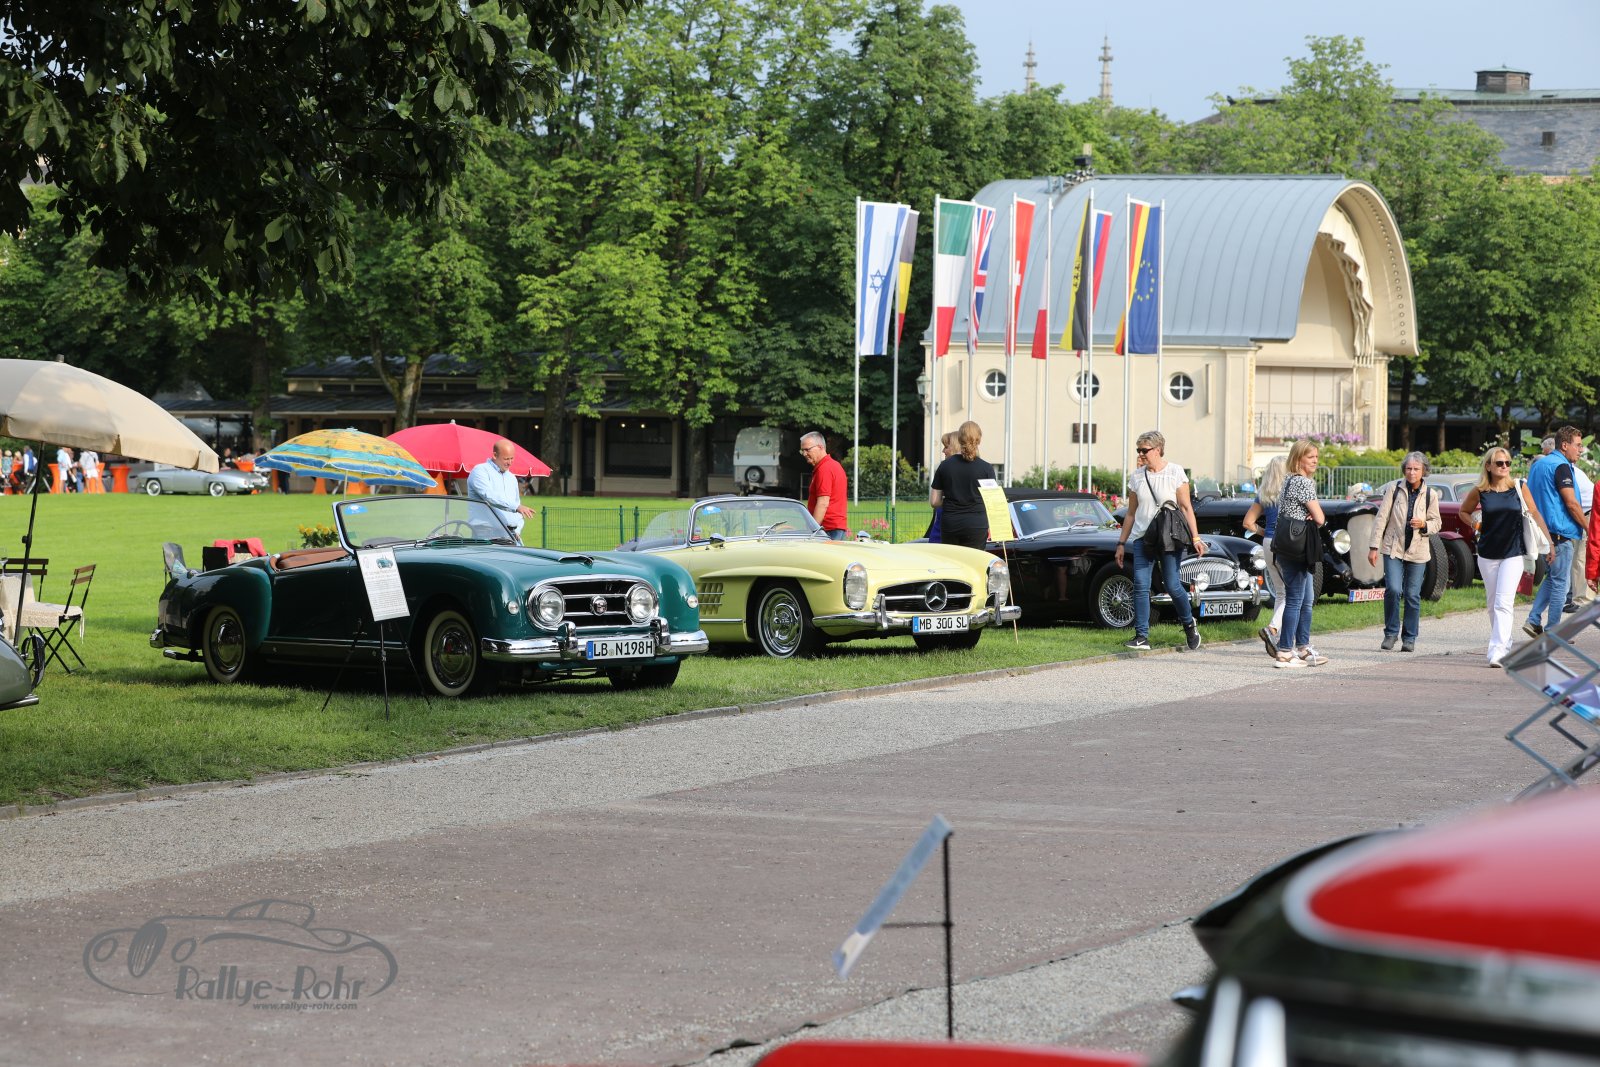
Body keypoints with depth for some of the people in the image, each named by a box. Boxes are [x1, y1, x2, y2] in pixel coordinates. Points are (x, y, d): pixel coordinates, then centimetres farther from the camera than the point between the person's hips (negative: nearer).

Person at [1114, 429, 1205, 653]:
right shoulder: (1137, 477, 9)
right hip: (1143, 538, 4)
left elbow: (1186, 507, -2)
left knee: (1172, 585, -7)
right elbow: (1131, 513, 15)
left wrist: (1195, 537, -10)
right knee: (1140, 586, -7)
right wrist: (1121, 543, 13)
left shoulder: (1175, 473, -1)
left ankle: (1189, 624, 19)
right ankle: (1142, 636, -7)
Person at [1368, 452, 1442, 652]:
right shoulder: (1395, 488, -1)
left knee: (1412, 595, 3)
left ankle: (1409, 638, 14)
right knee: (1393, 589, -14)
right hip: (1393, 548, -1)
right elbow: (1381, 518, 0)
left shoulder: (1430, 494, 1)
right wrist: (1374, 546, -3)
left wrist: (1424, 525, -15)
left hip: (1417, 551, 1)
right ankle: (1390, 633, 3)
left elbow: (1436, 523, 8)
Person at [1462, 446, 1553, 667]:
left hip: (1513, 554, -3)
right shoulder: (1479, 491, 0)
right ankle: (1504, 644, 30)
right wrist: (1476, 524, 0)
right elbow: (1464, 511, 18)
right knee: (1493, 604, 12)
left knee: (1503, 603, -14)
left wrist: (1549, 543, 3)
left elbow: (1535, 515, 4)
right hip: (1487, 555, 3)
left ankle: (1497, 651, -20)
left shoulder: (1520, 488, -3)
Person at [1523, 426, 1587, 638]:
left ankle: (1534, 621, 9)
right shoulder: (1561, 466, -14)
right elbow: (1571, 503, -17)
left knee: (1552, 577, 18)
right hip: (1561, 532, -9)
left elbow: (1531, 499, 22)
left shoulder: (1539, 464, 15)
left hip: (1542, 530, 9)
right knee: (1560, 582, -2)